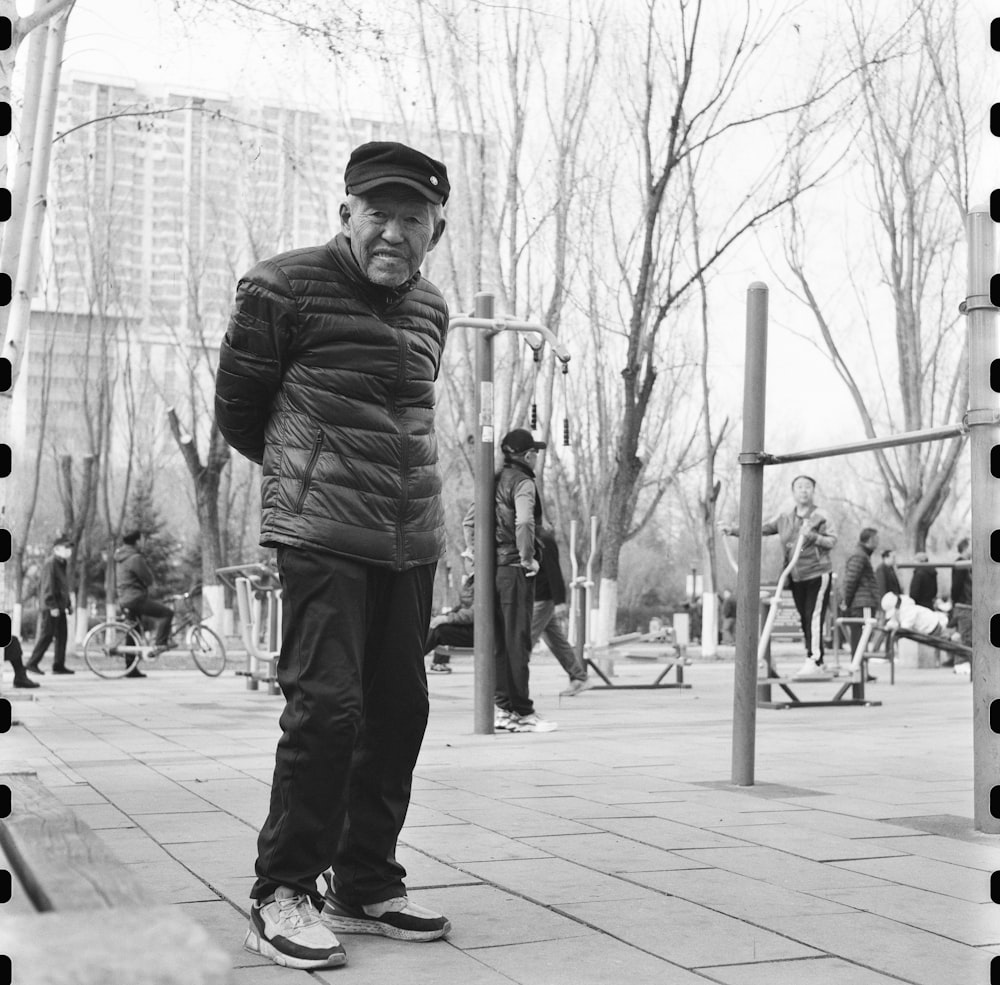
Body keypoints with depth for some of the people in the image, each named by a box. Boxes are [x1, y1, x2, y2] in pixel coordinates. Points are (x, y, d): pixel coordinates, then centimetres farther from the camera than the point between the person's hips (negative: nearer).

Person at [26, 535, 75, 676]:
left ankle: (59, 665, 11)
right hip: (51, 607, -9)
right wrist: (52, 606, -23)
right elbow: (47, 586, -20)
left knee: (62, 635, 8)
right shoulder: (50, 563, -13)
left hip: (60, 606, 9)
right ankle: (32, 663, 2)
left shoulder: (62, 564, 17)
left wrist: (69, 603, 20)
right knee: (47, 635, -6)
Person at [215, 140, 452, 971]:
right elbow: (237, 409, 4)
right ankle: (282, 896, 1)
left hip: (413, 541, 7)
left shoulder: (430, 308, 12)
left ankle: (366, 886, 20)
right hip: (322, 535, -6)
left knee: (399, 709, 8)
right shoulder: (285, 288, -7)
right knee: (326, 704, -12)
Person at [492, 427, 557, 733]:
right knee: (517, 642, -4)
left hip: (493, 567, 8)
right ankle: (522, 712, -1)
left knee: (499, 641, 11)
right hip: (515, 569, -8)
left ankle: (502, 709, 14)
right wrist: (528, 558, -17)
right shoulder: (523, 482, -10)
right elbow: (524, 522, -26)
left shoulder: (497, 481, 15)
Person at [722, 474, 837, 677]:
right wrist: (734, 531, -2)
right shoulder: (784, 518, 9)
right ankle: (817, 662, 17)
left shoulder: (821, 516, -4)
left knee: (814, 617, -15)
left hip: (817, 574, -5)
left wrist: (812, 536, -24)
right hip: (796, 577, 5)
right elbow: (760, 530, 8)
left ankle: (814, 661, -16)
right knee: (804, 619, 8)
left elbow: (832, 541, -9)